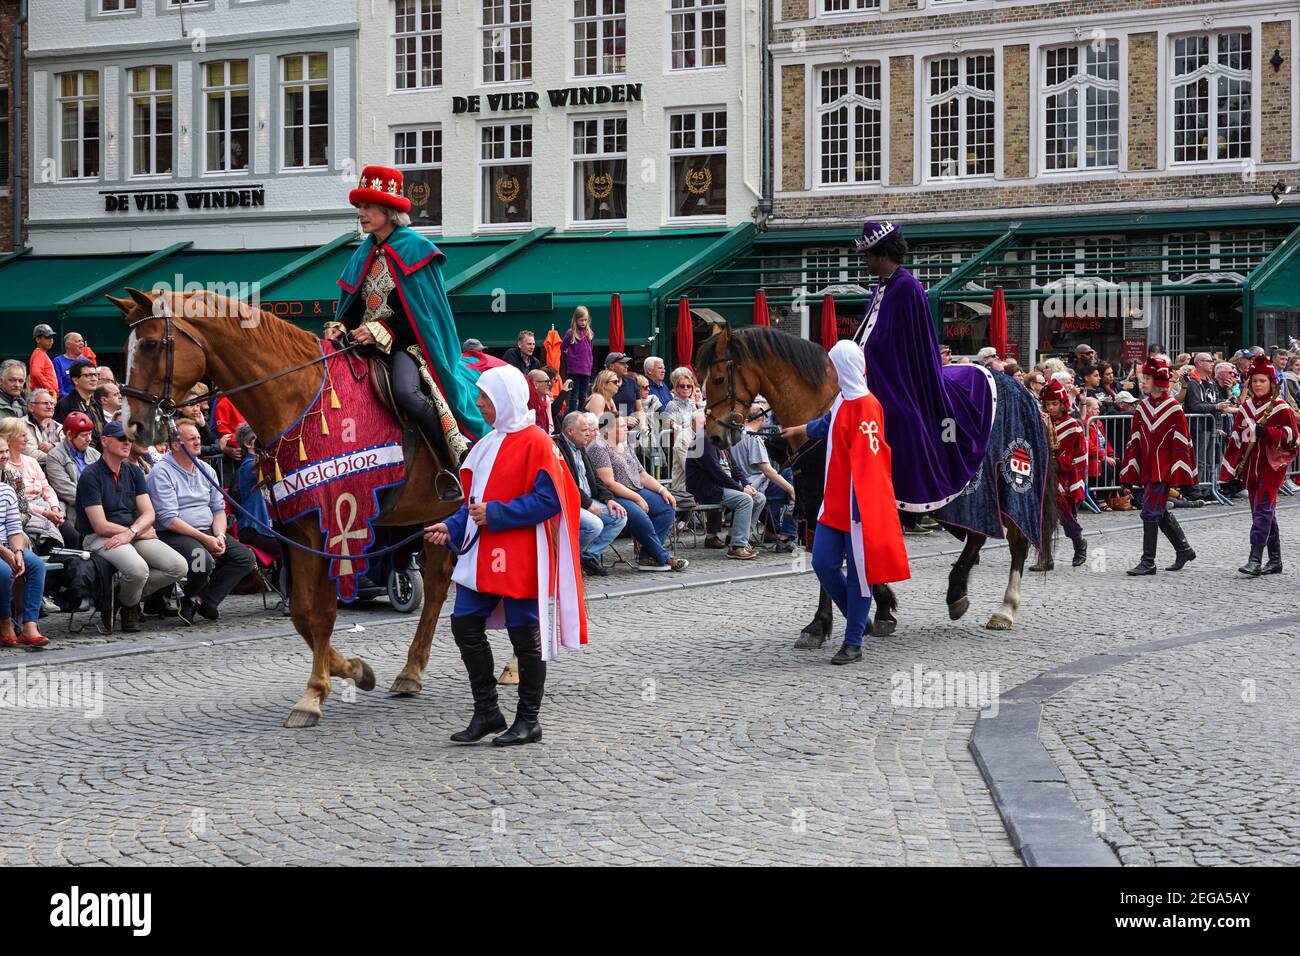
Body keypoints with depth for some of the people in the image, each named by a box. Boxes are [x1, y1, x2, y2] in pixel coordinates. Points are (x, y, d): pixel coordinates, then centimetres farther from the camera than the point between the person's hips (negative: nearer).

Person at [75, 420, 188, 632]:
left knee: (179, 567, -15)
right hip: (101, 539, -6)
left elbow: (148, 514, 5)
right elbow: (101, 526, -13)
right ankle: (128, 606, -1)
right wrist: (139, 532, -5)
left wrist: (130, 533, -17)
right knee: (137, 569, -36)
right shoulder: (91, 476, -8)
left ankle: (126, 596, 1)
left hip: (136, 535, 6)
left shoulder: (134, 472, 13)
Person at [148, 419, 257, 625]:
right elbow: (169, 519, -15)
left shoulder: (206, 470, 16)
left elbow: (218, 508, 16)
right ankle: (189, 598, -3)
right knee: (204, 560, -35)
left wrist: (219, 535, -5)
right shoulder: (161, 473, -7)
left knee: (246, 558, -12)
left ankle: (203, 600, -8)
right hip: (174, 536, -7)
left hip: (209, 532, 7)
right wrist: (205, 539, -19)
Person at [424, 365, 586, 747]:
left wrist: (495, 514, -21)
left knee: (525, 635, 1)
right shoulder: (489, 443, 13)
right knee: (464, 624, 5)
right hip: (483, 553, 8)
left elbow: (549, 500, -18)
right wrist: (452, 527, 5)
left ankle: (529, 721, 13)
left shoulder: (535, 442, -12)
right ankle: (487, 712, 16)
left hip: (520, 558, -8)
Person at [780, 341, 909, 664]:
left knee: (858, 572, 1)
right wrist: (797, 431, 54)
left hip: (859, 504, -8)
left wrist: (861, 505, -24)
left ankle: (853, 643, 8)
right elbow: (823, 426, 35)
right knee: (823, 564, 6)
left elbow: (867, 461, -21)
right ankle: (858, 619, 26)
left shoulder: (865, 404, -16)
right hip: (834, 501, 8)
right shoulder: (842, 402, 12)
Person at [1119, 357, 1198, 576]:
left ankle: (1148, 562, -5)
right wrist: (1129, 474, 7)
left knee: (1151, 512, -10)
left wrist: (1180, 477, -13)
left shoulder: (1173, 409, -10)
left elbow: (1181, 443, -9)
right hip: (1147, 470, 7)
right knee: (1160, 512, 14)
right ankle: (1184, 550, 30)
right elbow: (1135, 441, 10)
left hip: (1163, 470, -7)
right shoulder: (1142, 407, 8)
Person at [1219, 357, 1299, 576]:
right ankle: (1275, 561, 19)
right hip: (1251, 466, 6)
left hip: (1272, 465, -6)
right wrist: (1229, 472, 11)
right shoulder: (1246, 407, 11)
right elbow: (1236, 438, 14)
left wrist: (1268, 432, -24)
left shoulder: (1281, 408, -6)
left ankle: (1255, 559, -19)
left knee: (1262, 510, -15)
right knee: (1264, 512, 11)